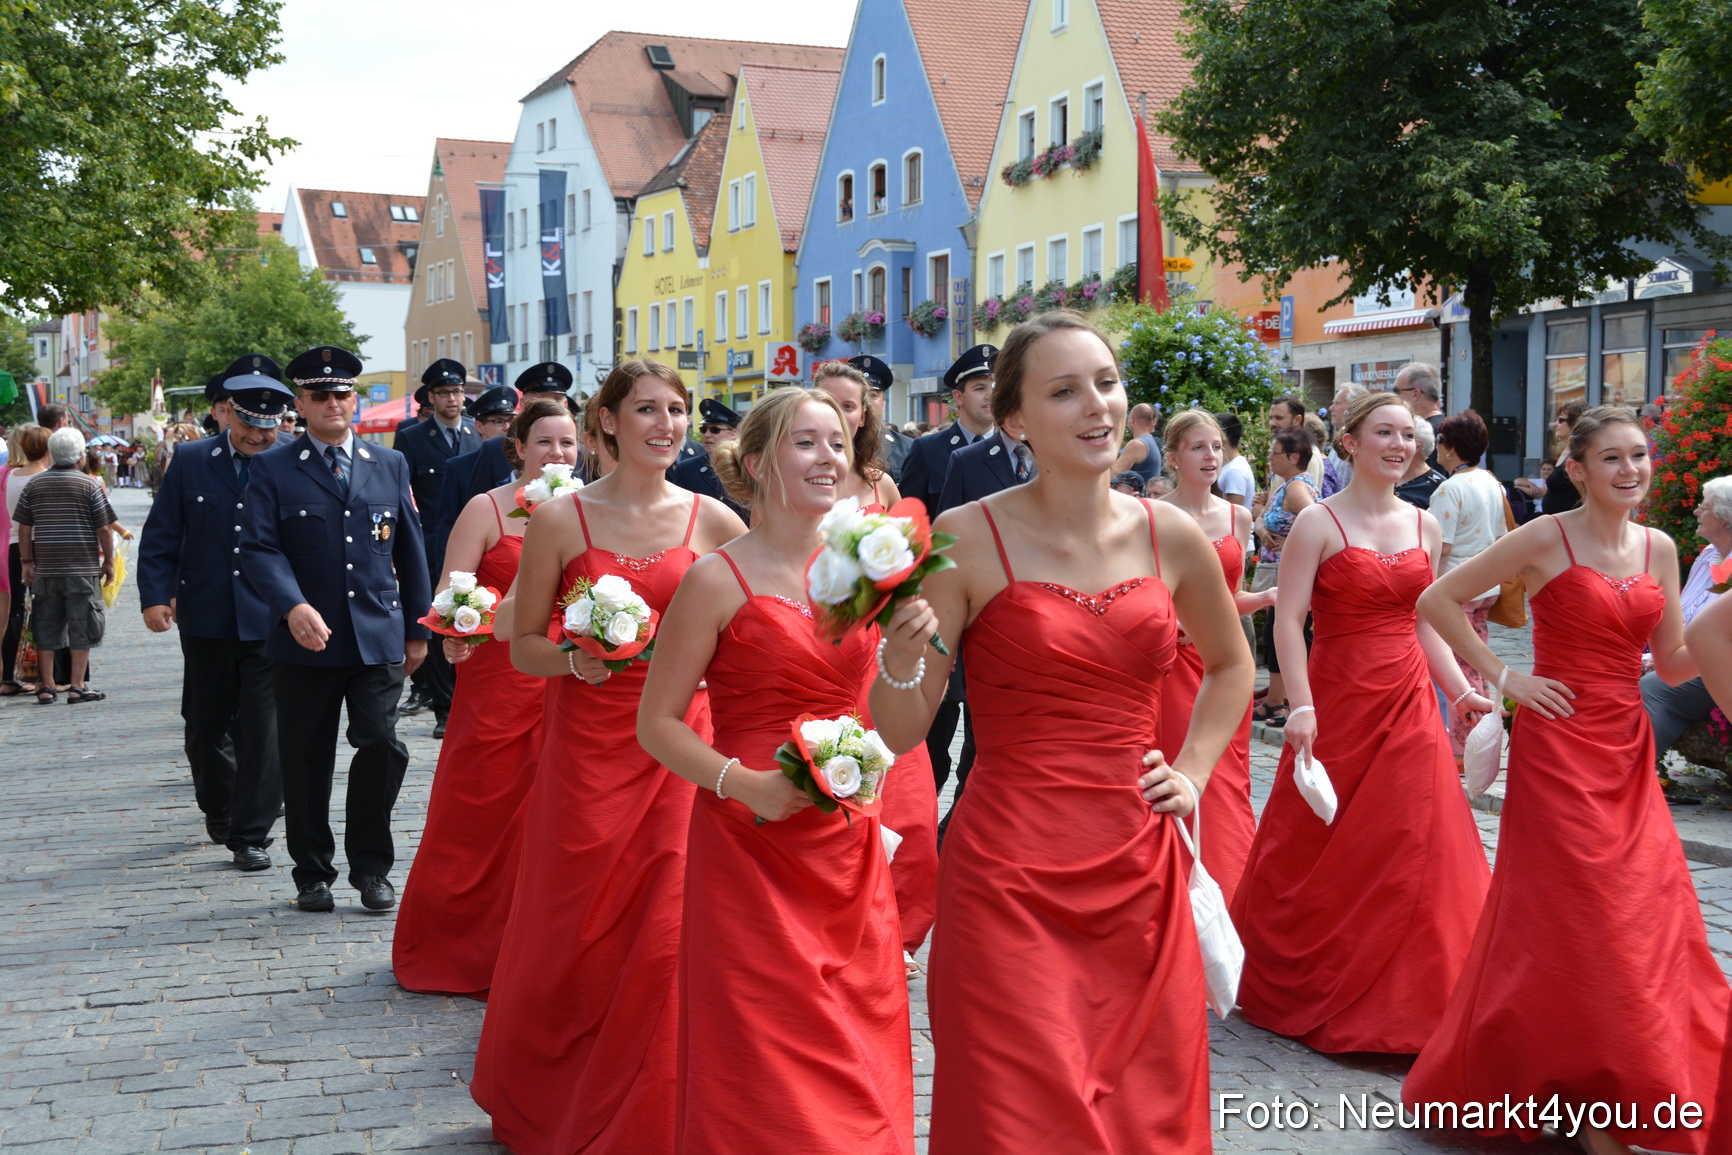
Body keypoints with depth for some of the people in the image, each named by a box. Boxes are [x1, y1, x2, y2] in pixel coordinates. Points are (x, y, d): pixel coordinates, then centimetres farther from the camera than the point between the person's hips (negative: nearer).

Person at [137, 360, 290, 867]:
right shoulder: (190, 464, 2)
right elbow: (160, 539, 3)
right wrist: (155, 596, -8)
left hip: (269, 622, -2)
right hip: (206, 621, 2)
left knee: (263, 730, -4)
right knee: (205, 726, 16)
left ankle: (251, 834, 6)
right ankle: (218, 810, 39)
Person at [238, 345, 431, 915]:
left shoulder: (390, 464, 11)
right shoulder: (273, 469, 2)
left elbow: (410, 549, 14)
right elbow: (258, 548, -8)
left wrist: (417, 628, 13)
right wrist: (293, 606, -25)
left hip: (379, 638, 1)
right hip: (304, 641, -1)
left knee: (382, 746, -7)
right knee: (305, 762, 7)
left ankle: (371, 867, 9)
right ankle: (312, 873, 21)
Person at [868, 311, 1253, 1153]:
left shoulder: (1168, 536, 4)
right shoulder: (969, 538, -7)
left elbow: (1230, 666, 24)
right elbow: (901, 732, -6)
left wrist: (1191, 770, 10)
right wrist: (901, 653, -24)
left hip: (1138, 872, 4)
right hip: (1010, 875, -4)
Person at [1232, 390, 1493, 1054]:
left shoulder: (1423, 526, 9)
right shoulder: (1319, 523, -7)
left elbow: (1423, 623, 15)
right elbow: (1289, 620, -12)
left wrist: (1460, 690, 5)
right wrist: (1300, 706, -20)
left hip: (1410, 705, 5)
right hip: (1338, 704, -5)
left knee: (1415, 852, 2)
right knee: (1321, 853, 5)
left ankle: (1410, 999, 15)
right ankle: (1304, 992, 26)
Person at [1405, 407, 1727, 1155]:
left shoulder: (1659, 548, 9)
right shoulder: (1547, 539, -8)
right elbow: (1438, 600, -6)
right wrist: (1502, 677, -8)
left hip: (1626, 750, 6)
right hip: (1558, 744, -6)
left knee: (1647, 918, 6)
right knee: (1575, 922, -2)